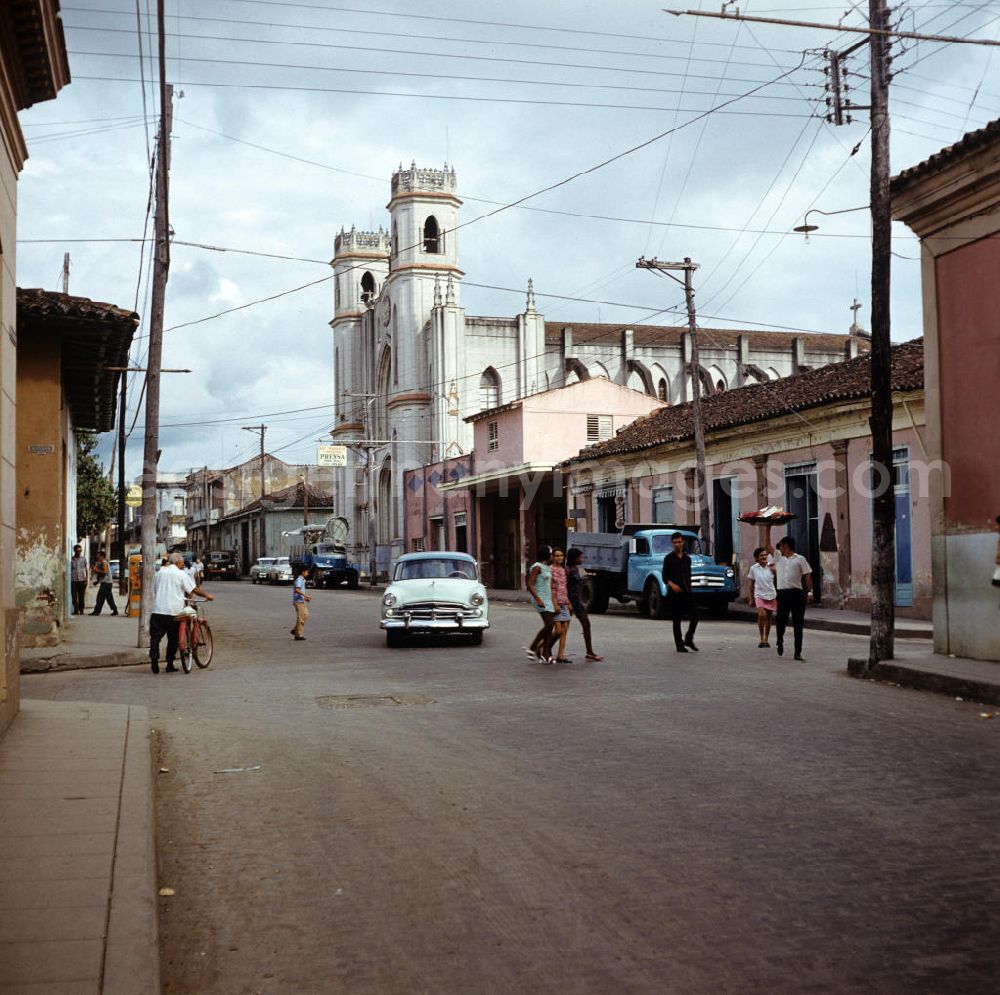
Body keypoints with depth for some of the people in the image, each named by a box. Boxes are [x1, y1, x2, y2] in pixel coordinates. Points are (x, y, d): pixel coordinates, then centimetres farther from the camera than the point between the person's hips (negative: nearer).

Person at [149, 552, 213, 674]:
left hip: (157, 610, 3)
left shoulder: (160, 572, 13)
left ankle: (154, 661, -14)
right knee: (173, 639, 8)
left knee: (155, 637, 3)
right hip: (174, 611, -3)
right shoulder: (181, 574, -2)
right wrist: (207, 596, 11)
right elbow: (194, 589, -2)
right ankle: (170, 665, 11)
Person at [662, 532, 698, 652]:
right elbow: (665, 576, -5)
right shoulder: (669, 558, -1)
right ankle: (679, 645, 6)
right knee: (676, 620, 0)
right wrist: (672, 584, -22)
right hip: (675, 593, -4)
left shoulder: (687, 558, 14)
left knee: (695, 615, -2)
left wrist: (689, 587, 16)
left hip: (687, 592, 4)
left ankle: (689, 639, 16)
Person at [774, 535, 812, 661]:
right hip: (782, 593, 3)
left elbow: (807, 575, -2)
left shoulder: (800, 559, 2)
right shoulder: (778, 557, 13)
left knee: (798, 625, 0)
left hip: (796, 593, -3)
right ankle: (780, 641, 34)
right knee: (781, 621, 5)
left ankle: (798, 653, 3)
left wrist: (809, 591, -11)